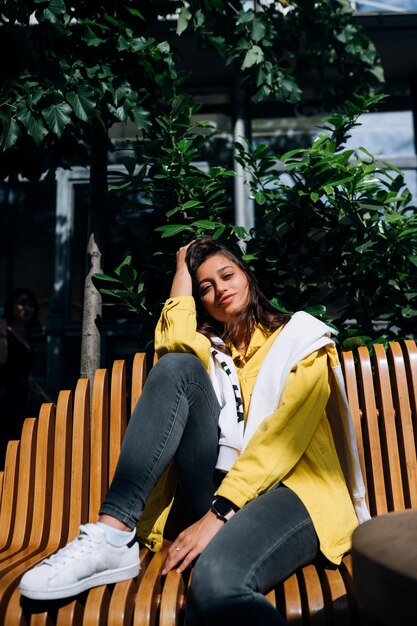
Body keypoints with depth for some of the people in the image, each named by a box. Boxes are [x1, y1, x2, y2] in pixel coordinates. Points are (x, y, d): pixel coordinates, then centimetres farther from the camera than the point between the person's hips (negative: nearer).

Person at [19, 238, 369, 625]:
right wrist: (184, 266, 11)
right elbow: (174, 340, -4)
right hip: (223, 492, 5)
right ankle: (113, 535, -23)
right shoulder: (210, 349, 23)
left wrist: (219, 513, -17)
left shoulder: (300, 338, 10)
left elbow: (284, 433, -7)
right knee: (177, 367, -17)